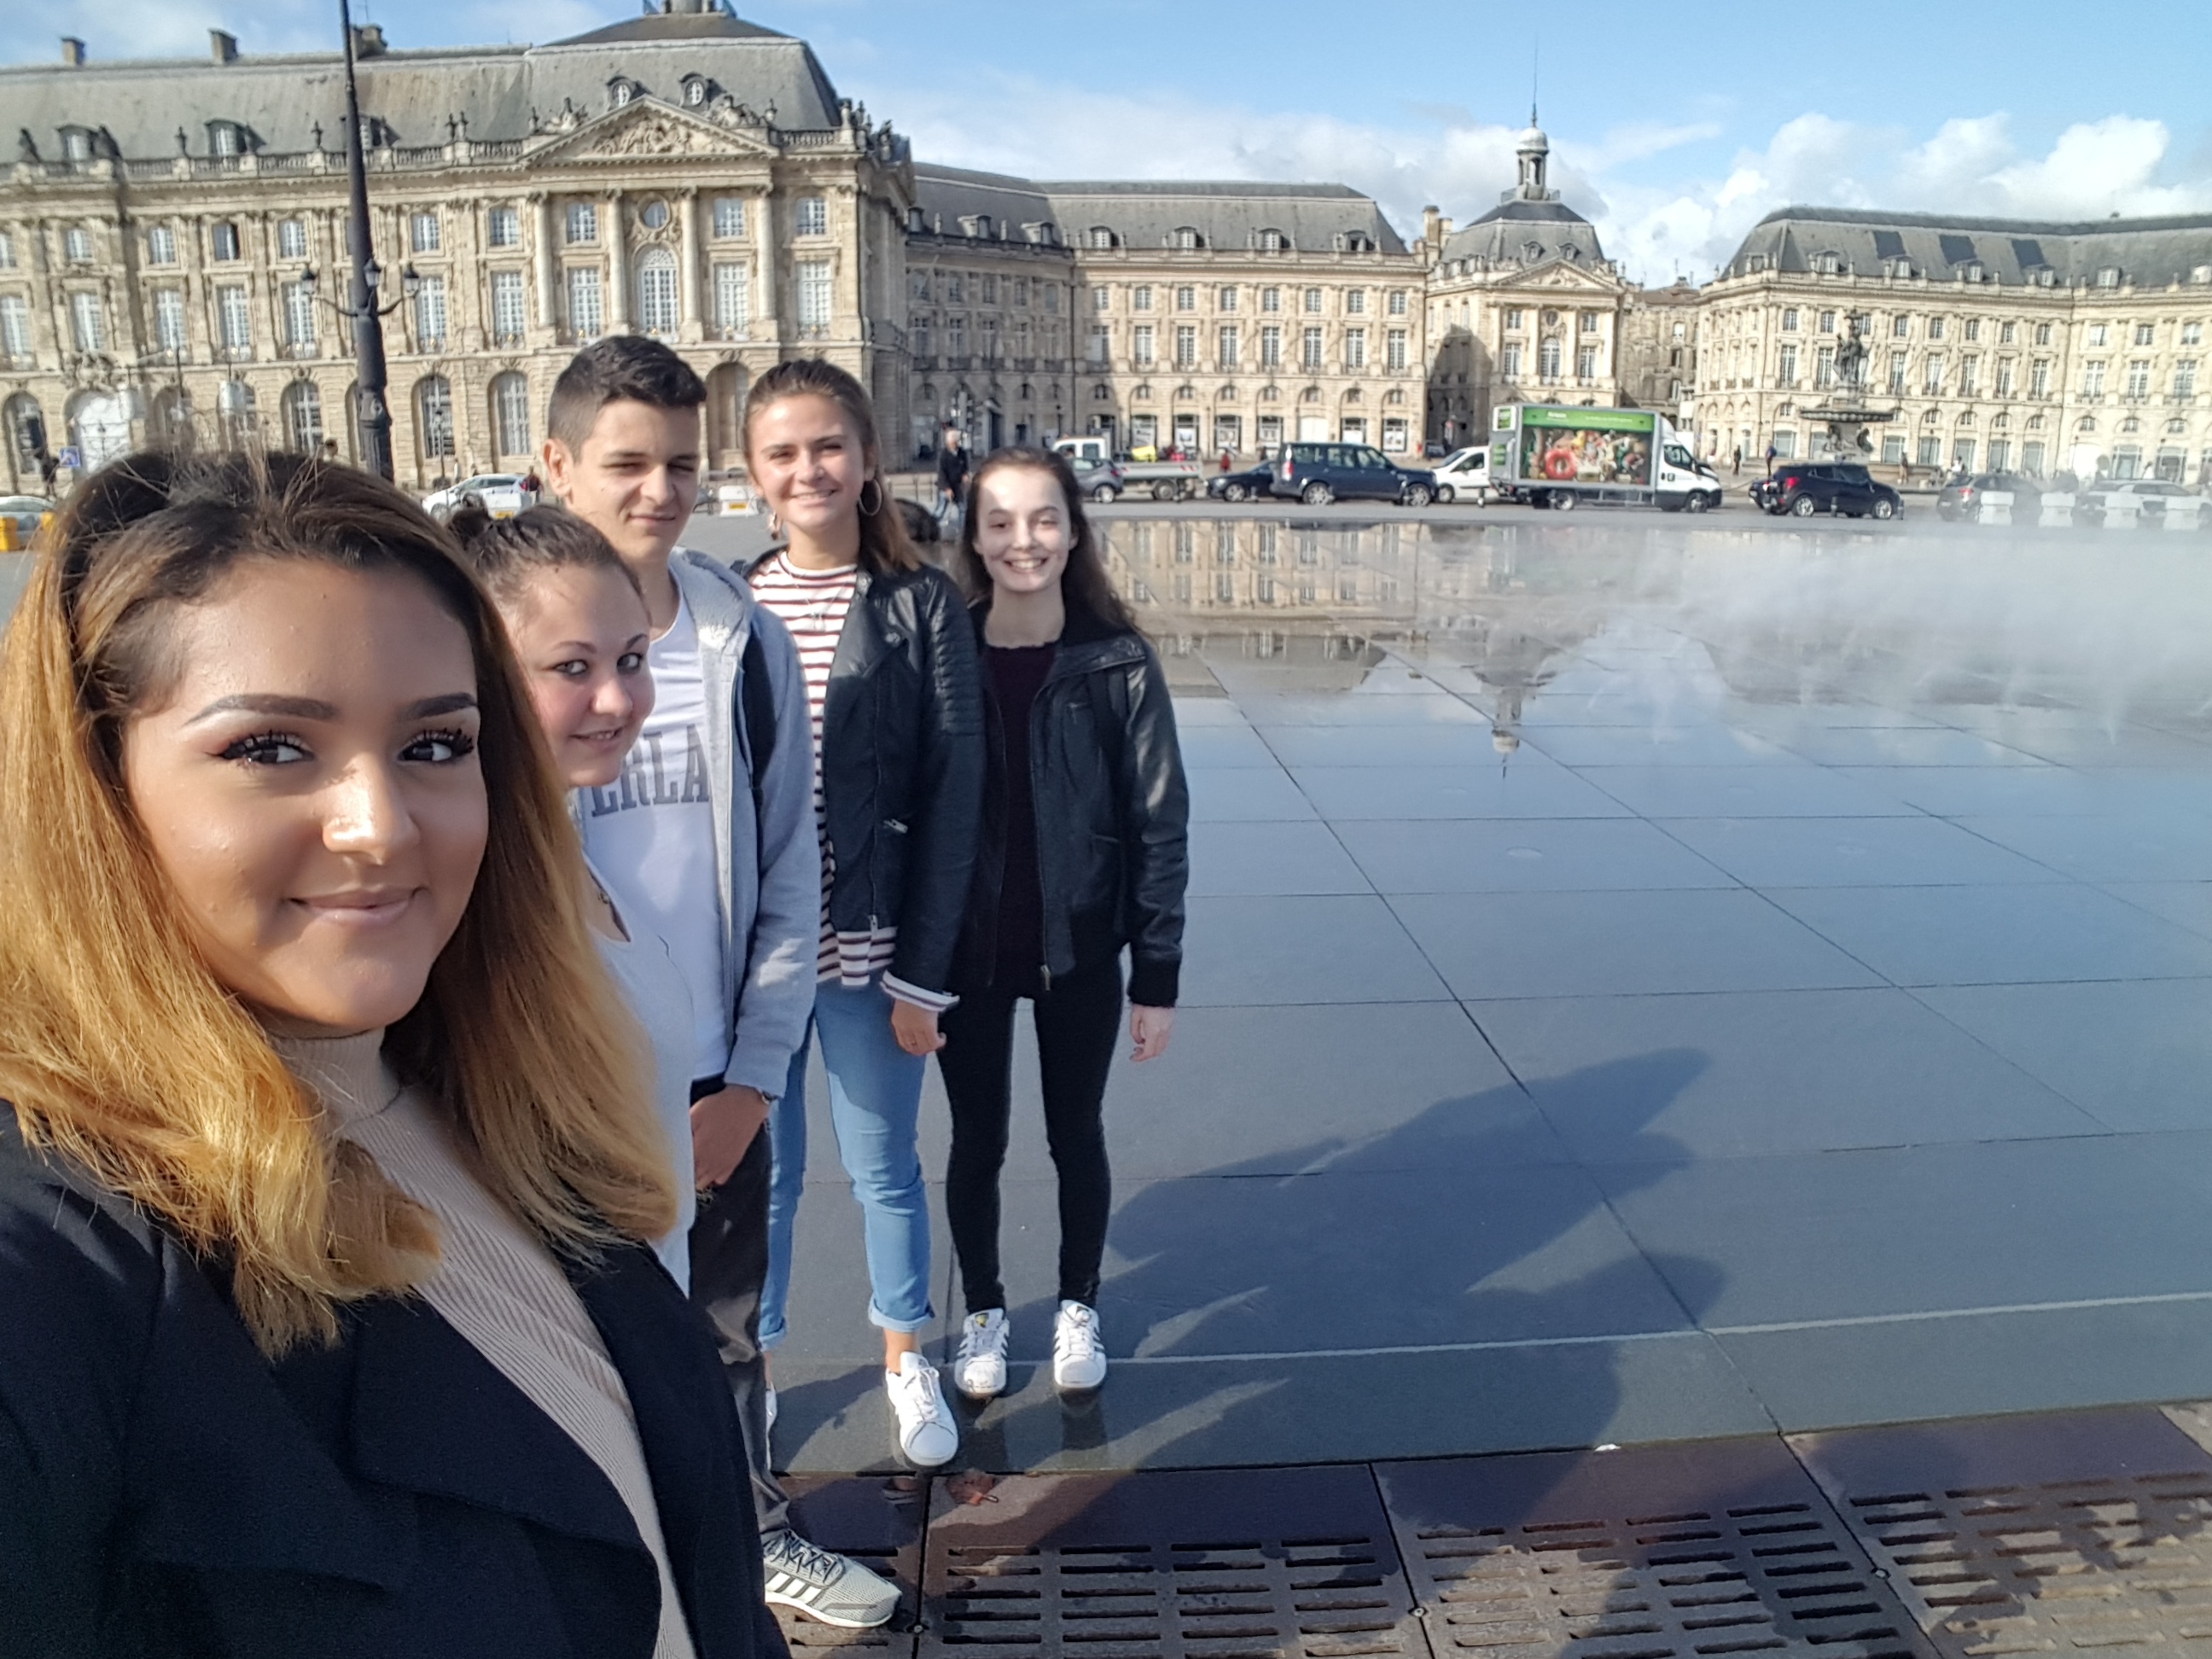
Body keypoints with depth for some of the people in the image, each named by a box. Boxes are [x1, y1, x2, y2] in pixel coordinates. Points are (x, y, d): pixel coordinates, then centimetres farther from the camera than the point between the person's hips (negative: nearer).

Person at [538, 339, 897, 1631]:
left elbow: (788, 873, 0)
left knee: (728, 1331, 20)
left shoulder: (748, 642, -2)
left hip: (720, 1086, 3)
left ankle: (756, 1535, 44)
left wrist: (751, 1078, -3)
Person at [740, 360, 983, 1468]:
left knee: (884, 1167, 14)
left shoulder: (922, 605, -5)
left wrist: (922, 974, -8)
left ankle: (906, 1361, 37)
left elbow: (952, 797, -6)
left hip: (865, 951, -2)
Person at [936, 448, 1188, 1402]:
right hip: (967, 955, 1)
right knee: (977, 1143, 16)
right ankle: (984, 1313, 40)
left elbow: (1160, 824, -6)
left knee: (1076, 1136, 17)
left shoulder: (1119, 663, -10)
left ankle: (1078, 1308, 41)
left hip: (1080, 952, 0)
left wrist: (1158, 976, -6)